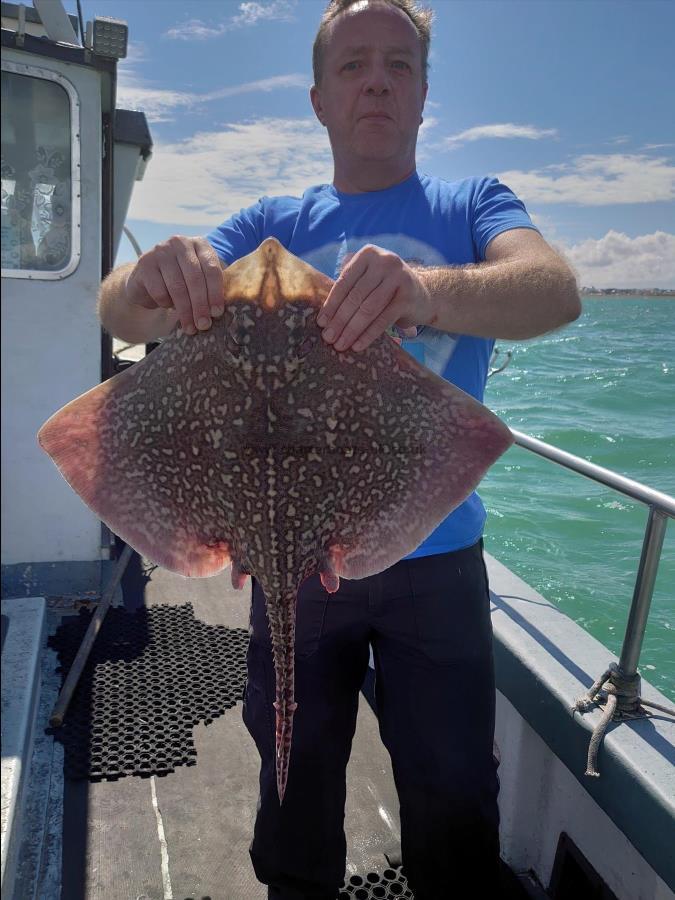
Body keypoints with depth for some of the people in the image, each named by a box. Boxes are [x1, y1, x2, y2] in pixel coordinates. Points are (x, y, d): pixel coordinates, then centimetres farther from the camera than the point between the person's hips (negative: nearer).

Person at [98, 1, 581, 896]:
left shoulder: (471, 205, 1)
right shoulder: (274, 224, 3)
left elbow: (557, 291, -21)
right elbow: (117, 310, -9)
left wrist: (428, 287, -43)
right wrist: (154, 280, -34)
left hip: (436, 554, -1)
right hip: (294, 551, 2)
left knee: (454, 804, 14)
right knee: (295, 796, 21)